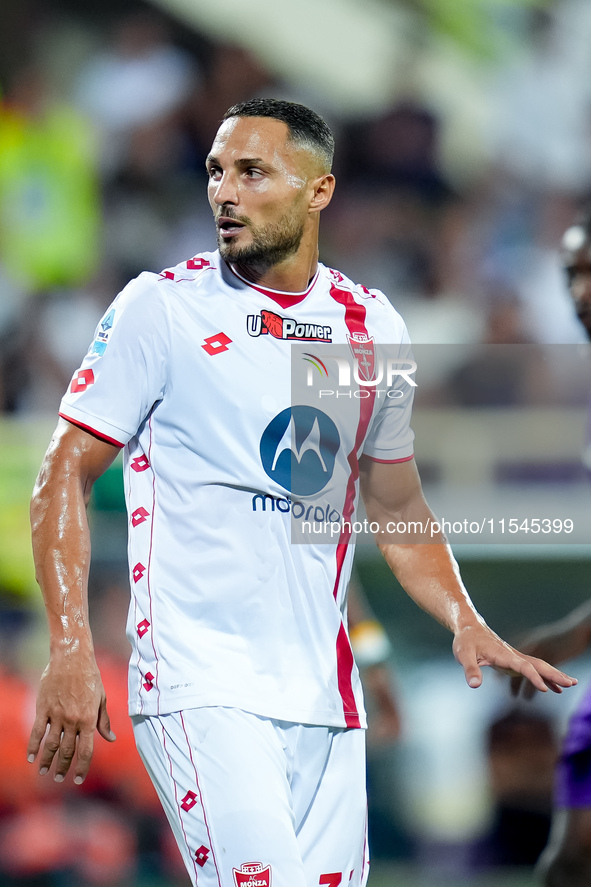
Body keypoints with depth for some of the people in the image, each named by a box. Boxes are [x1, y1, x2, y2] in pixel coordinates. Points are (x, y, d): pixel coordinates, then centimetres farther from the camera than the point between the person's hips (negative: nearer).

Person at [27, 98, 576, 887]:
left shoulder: (372, 325, 11)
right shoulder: (161, 307, -2)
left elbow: (397, 507, 22)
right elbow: (66, 475, -2)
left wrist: (466, 625, 6)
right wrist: (70, 652, -12)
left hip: (325, 695, 5)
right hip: (200, 684, -5)